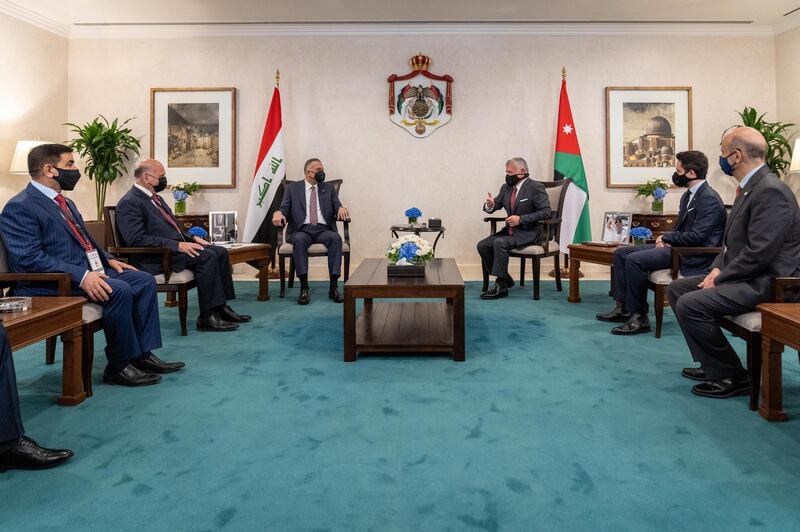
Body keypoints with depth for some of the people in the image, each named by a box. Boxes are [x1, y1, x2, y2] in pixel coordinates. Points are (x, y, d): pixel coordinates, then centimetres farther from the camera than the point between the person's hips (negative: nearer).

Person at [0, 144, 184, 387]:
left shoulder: (65, 203, 19)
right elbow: (29, 258, -21)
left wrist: (108, 259, 8)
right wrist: (81, 276, -29)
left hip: (86, 272, 10)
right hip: (50, 285, -10)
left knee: (145, 280, -2)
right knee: (118, 290, -29)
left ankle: (142, 355, -2)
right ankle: (118, 366, -15)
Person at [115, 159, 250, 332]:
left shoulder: (155, 198, 19)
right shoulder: (130, 203, -10)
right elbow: (137, 240, -21)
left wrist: (191, 238, 9)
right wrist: (177, 245, -25)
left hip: (176, 246, 10)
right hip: (155, 259, -10)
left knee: (220, 252, -1)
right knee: (207, 256, -25)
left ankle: (221, 307, 1)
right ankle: (207, 317, -21)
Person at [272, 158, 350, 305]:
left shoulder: (328, 188, 20)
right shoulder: (292, 188, 14)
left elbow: (336, 206, 9)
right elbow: (284, 208, 6)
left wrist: (341, 209, -17)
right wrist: (278, 213, -19)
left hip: (323, 229, 1)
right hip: (301, 230, -1)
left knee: (335, 238, -32)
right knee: (299, 240, -36)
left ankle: (333, 287, -32)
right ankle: (304, 288, -35)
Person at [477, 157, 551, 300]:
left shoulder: (535, 187, -9)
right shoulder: (506, 188, 12)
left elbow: (546, 212, -15)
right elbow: (492, 207, 16)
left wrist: (521, 219, -22)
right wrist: (490, 205, -10)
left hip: (529, 232, -8)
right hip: (511, 230, 8)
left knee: (499, 243, -30)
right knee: (482, 245, -10)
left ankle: (501, 286, -22)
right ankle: (505, 279, 4)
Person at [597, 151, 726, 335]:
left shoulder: (709, 199, -16)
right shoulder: (689, 195, 14)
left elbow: (697, 236, -23)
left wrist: (666, 238, -11)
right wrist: (667, 239, 0)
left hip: (691, 256, -10)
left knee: (634, 260, -26)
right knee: (621, 253, 3)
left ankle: (639, 318, -16)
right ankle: (623, 307, 3)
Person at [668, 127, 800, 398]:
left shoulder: (771, 191, -20)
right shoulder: (750, 187, 13)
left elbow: (759, 254, -25)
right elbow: (733, 243, 20)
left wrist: (719, 279, -16)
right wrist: (717, 268, 4)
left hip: (767, 282, -11)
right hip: (747, 275, 11)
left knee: (690, 304, -23)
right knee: (677, 288, 9)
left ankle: (732, 376, -7)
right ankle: (711, 364, 13)